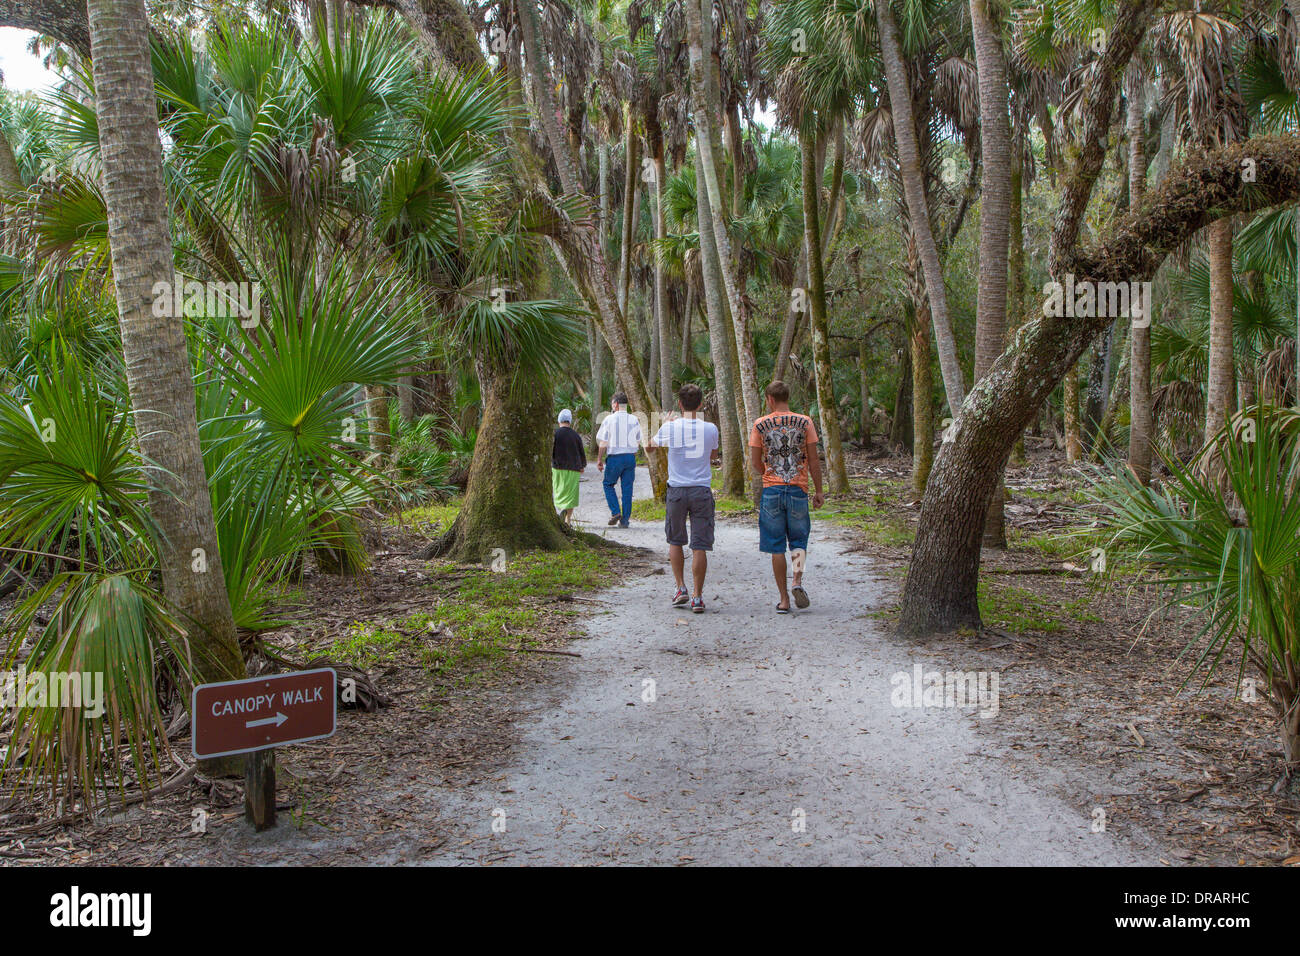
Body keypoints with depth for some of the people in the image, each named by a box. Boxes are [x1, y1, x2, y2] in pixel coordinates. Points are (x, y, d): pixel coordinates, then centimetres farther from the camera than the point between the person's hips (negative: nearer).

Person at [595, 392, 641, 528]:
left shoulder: (609, 419, -6)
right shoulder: (634, 420, 4)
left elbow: (603, 442, -5)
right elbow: (638, 442, 9)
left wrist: (599, 459, 2)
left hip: (614, 457, -3)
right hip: (630, 457, 3)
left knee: (608, 484, 15)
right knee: (627, 488, 6)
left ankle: (615, 512, 0)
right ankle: (625, 520, 7)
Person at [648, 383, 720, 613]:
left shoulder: (670, 427, -4)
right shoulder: (710, 429, -2)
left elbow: (653, 444, 17)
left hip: (677, 490, 0)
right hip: (702, 490, 0)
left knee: (675, 541, 18)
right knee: (700, 546, 2)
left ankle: (681, 588, 15)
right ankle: (697, 597, 3)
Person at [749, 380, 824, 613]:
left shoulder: (760, 425, 0)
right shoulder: (805, 422, 0)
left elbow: (755, 462, 2)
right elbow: (814, 461, 0)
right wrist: (819, 491, 8)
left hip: (771, 490, 0)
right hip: (798, 489, 0)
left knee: (776, 546, 6)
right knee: (799, 540, 13)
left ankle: (784, 599, 7)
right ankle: (798, 581, -12)